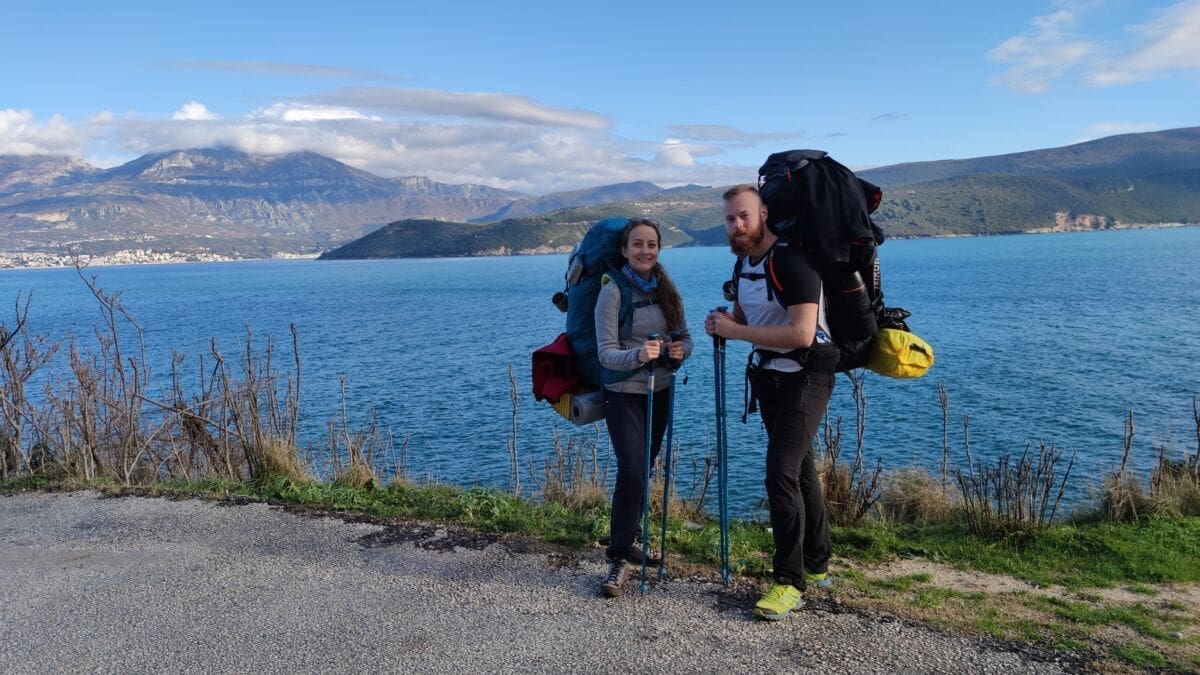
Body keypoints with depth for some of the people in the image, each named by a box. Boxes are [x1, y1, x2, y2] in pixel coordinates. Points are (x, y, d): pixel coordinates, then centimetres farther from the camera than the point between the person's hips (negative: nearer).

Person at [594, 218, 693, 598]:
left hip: (659, 391, 6)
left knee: (643, 471, 15)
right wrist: (638, 355, -37)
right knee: (631, 473, -15)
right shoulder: (613, 291, -13)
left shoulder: (667, 289, 4)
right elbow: (606, 353, -18)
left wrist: (681, 349, -16)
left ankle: (628, 541, 33)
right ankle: (619, 559, -3)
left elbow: (684, 335, 8)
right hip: (624, 394, -6)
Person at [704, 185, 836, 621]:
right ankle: (818, 566, 31)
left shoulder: (790, 260, -22)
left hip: (805, 375, -9)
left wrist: (737, 332, -26)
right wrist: (725, 323, -2)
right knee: (799, 469, 17)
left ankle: (790, 582, -2)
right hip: (767, 373, 9)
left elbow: (801, 333, -31)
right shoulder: (744, 261, 6)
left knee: (781, 473, -15)